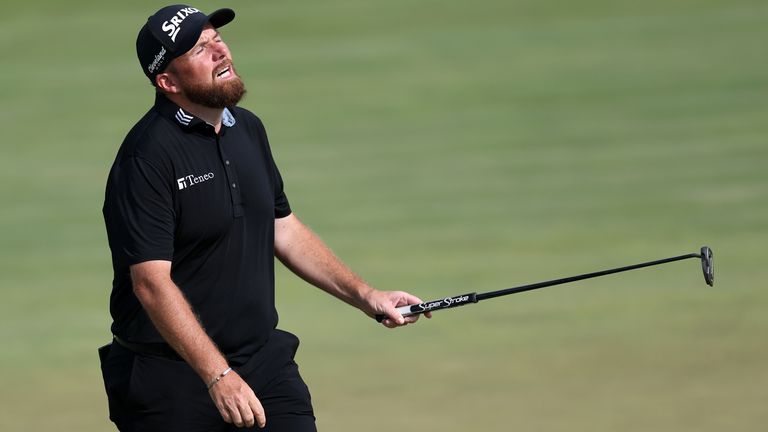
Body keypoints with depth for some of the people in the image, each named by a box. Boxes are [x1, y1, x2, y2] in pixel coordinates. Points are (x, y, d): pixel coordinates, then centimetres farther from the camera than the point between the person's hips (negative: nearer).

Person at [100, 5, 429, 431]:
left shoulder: (248, 129, 10)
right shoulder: (147, 156, -17)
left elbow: (284, 229, 22)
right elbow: (151, 282, -23)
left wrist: (365, 296, 16)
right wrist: (218, 376, -29)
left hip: (264, 359, 6)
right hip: (173, 376, -6)